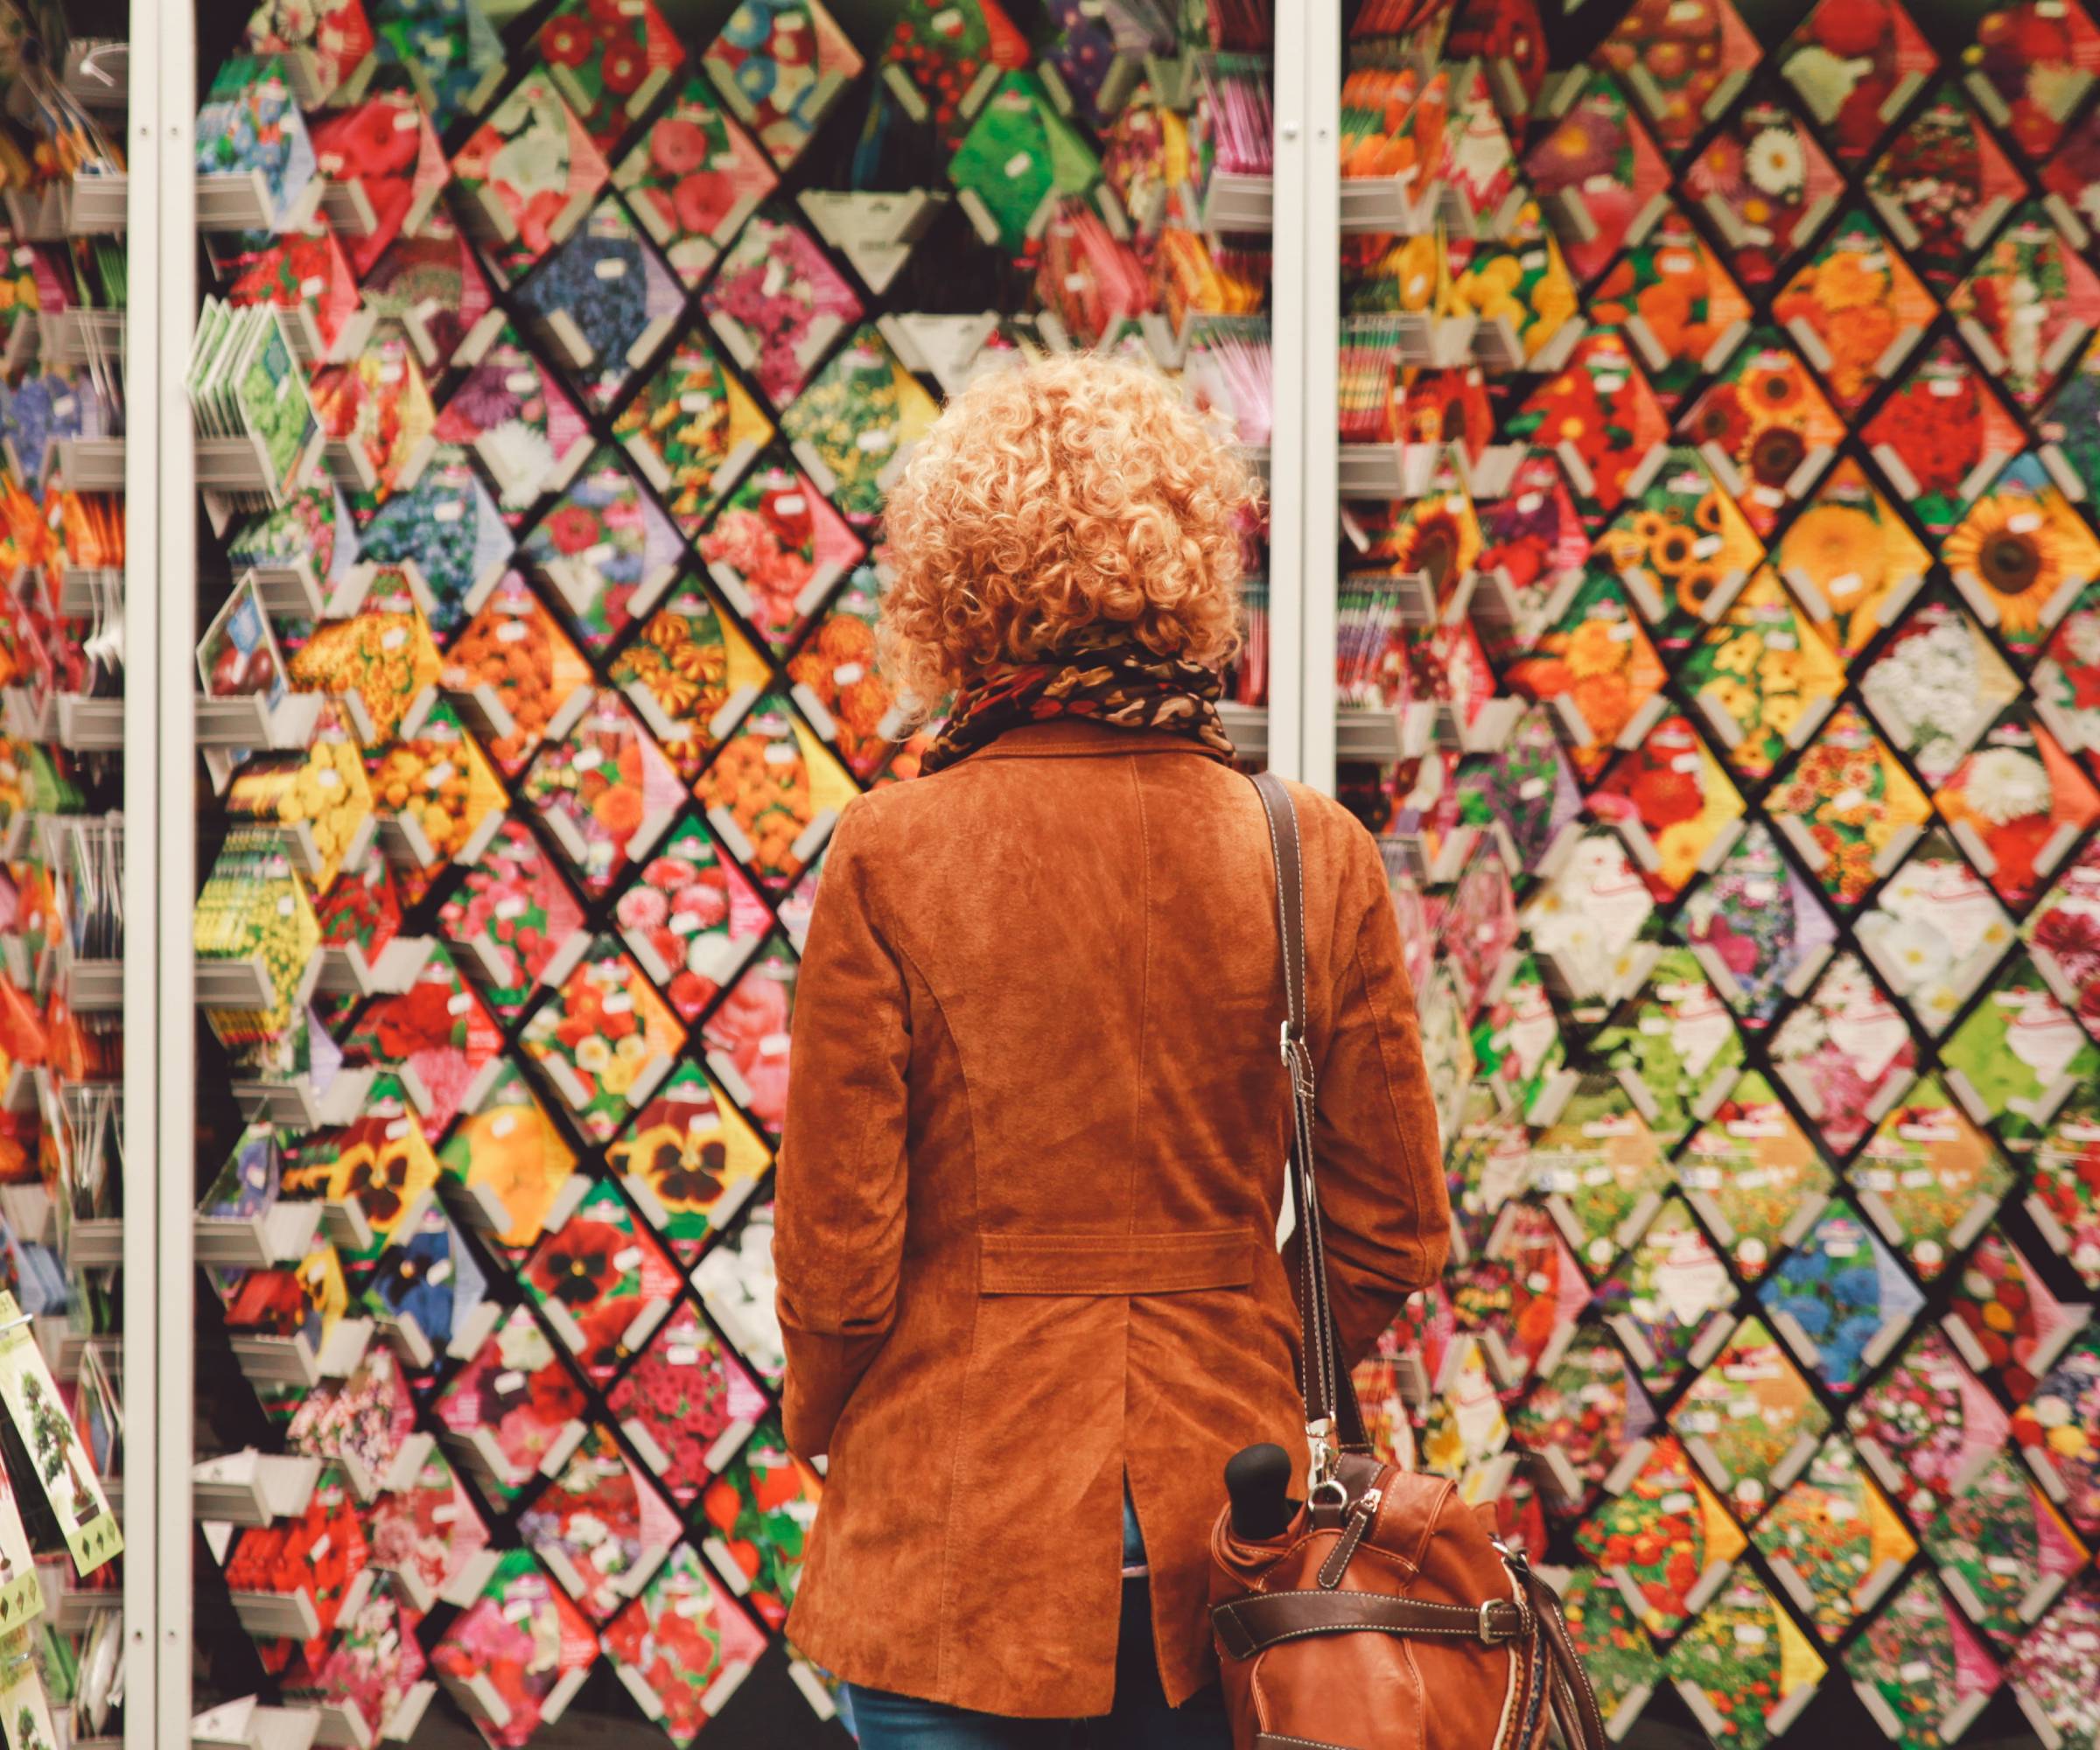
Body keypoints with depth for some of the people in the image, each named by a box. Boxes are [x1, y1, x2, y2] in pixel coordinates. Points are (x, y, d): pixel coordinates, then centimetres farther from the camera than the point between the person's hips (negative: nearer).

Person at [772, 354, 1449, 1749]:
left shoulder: (891, 858, -11)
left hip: (954, 1536, -2)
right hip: (1223, 1529, 2)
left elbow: (834, 1250, -8)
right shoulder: (1321, 858, -4)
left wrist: (828, 1428, 12)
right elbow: (1393, 1237, 2)